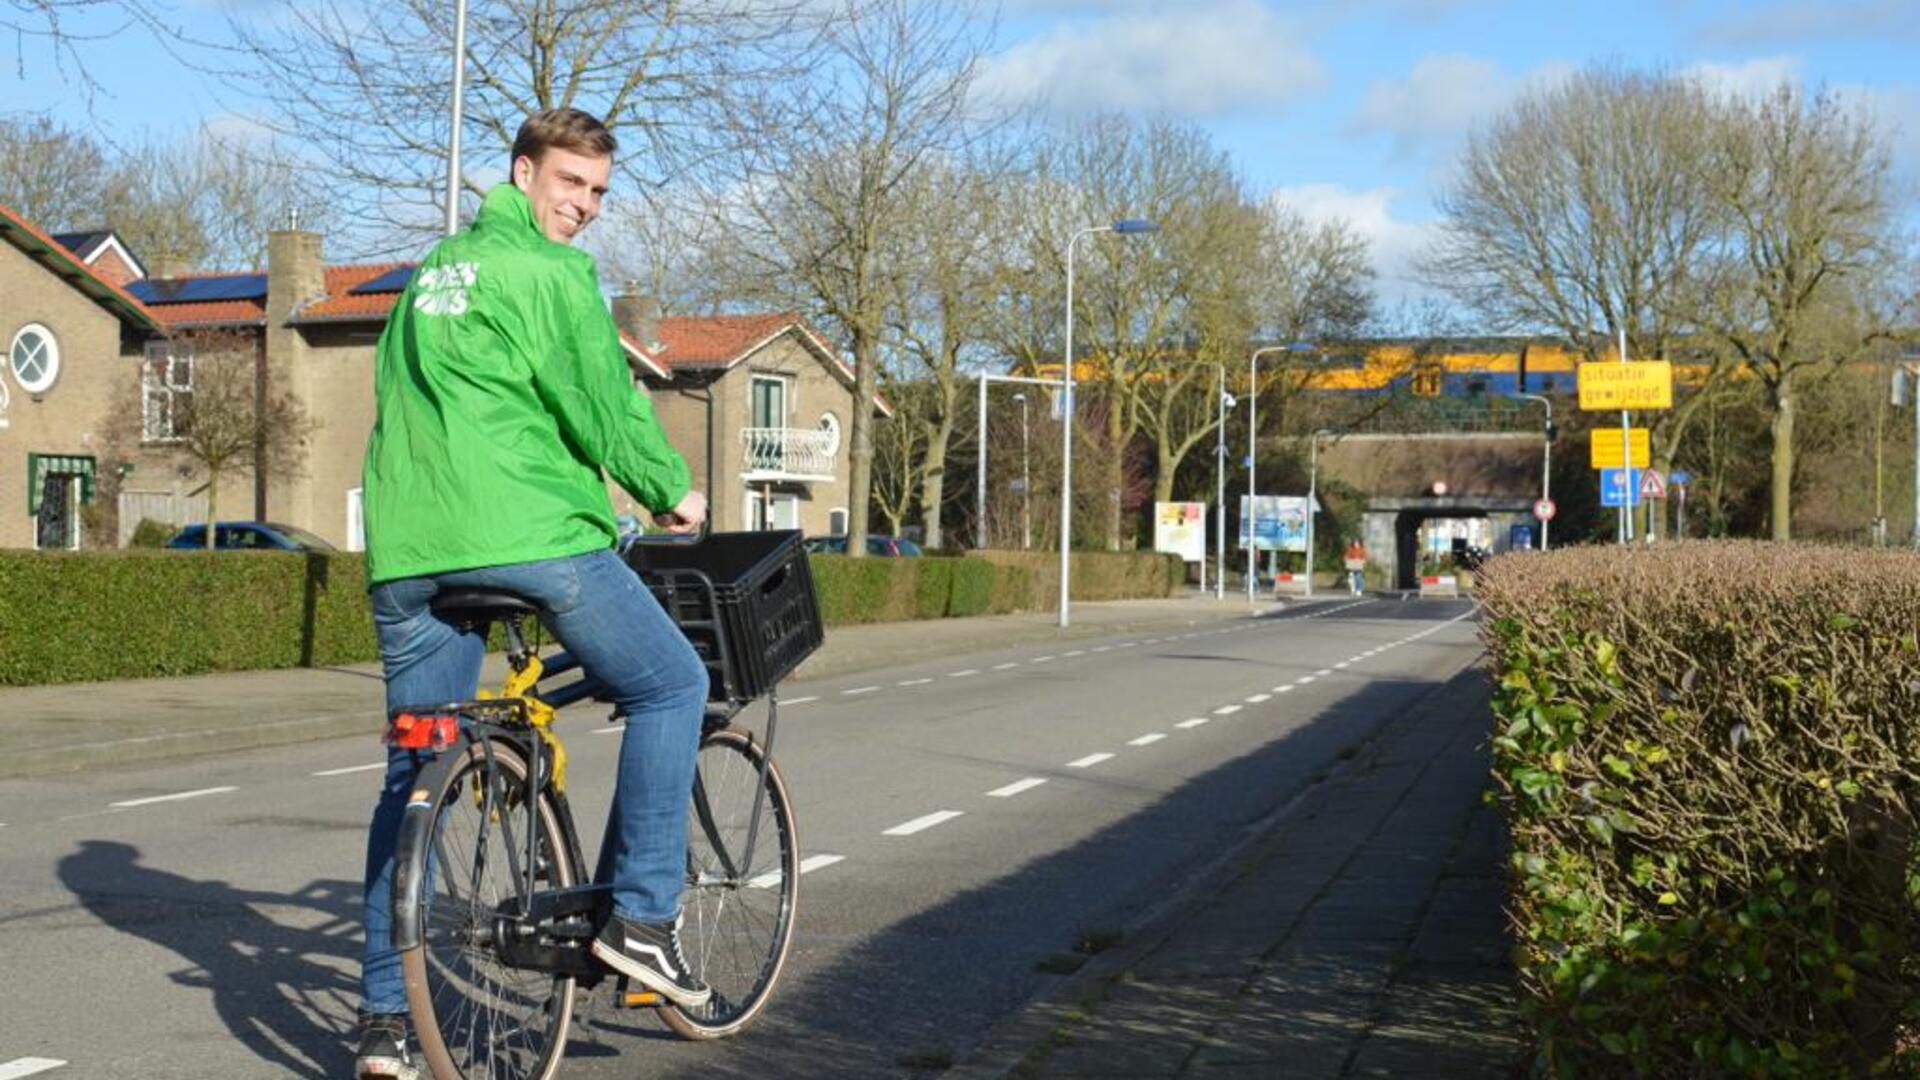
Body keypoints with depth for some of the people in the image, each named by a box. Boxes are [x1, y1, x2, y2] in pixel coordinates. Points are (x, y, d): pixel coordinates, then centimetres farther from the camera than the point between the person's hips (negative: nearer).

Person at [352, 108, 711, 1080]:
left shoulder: (431, 272, 23)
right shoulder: (550, 272, -3)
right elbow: (606, 404, -5)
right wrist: (672, 492, 10)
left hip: (406, 547, 8)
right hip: (530, 535, -7)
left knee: (414, 773, 11)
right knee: (672, 684, 10)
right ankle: (641, 915, 4)